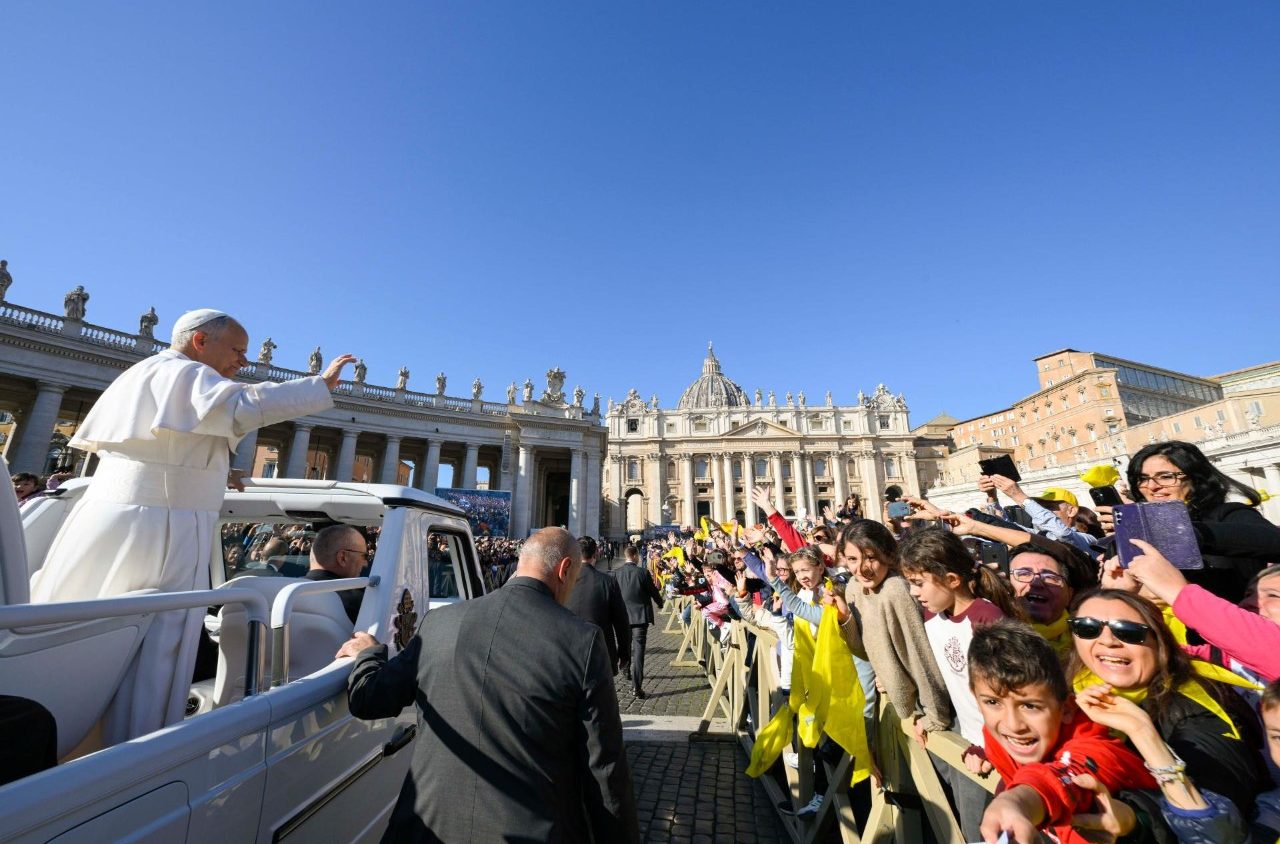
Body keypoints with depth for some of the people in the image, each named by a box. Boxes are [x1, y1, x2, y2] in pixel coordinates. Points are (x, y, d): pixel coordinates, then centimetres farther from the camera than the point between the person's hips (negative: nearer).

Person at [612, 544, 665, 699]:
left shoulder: (616, 574, -6)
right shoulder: (643, 572, -13)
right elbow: (654, 591, -3)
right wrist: (660, 603, 18)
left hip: (623, 616, 4)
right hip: (640, 615, -3)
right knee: (638, 649, -2)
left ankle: (628, 672, 43)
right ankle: (637, 685, -6)